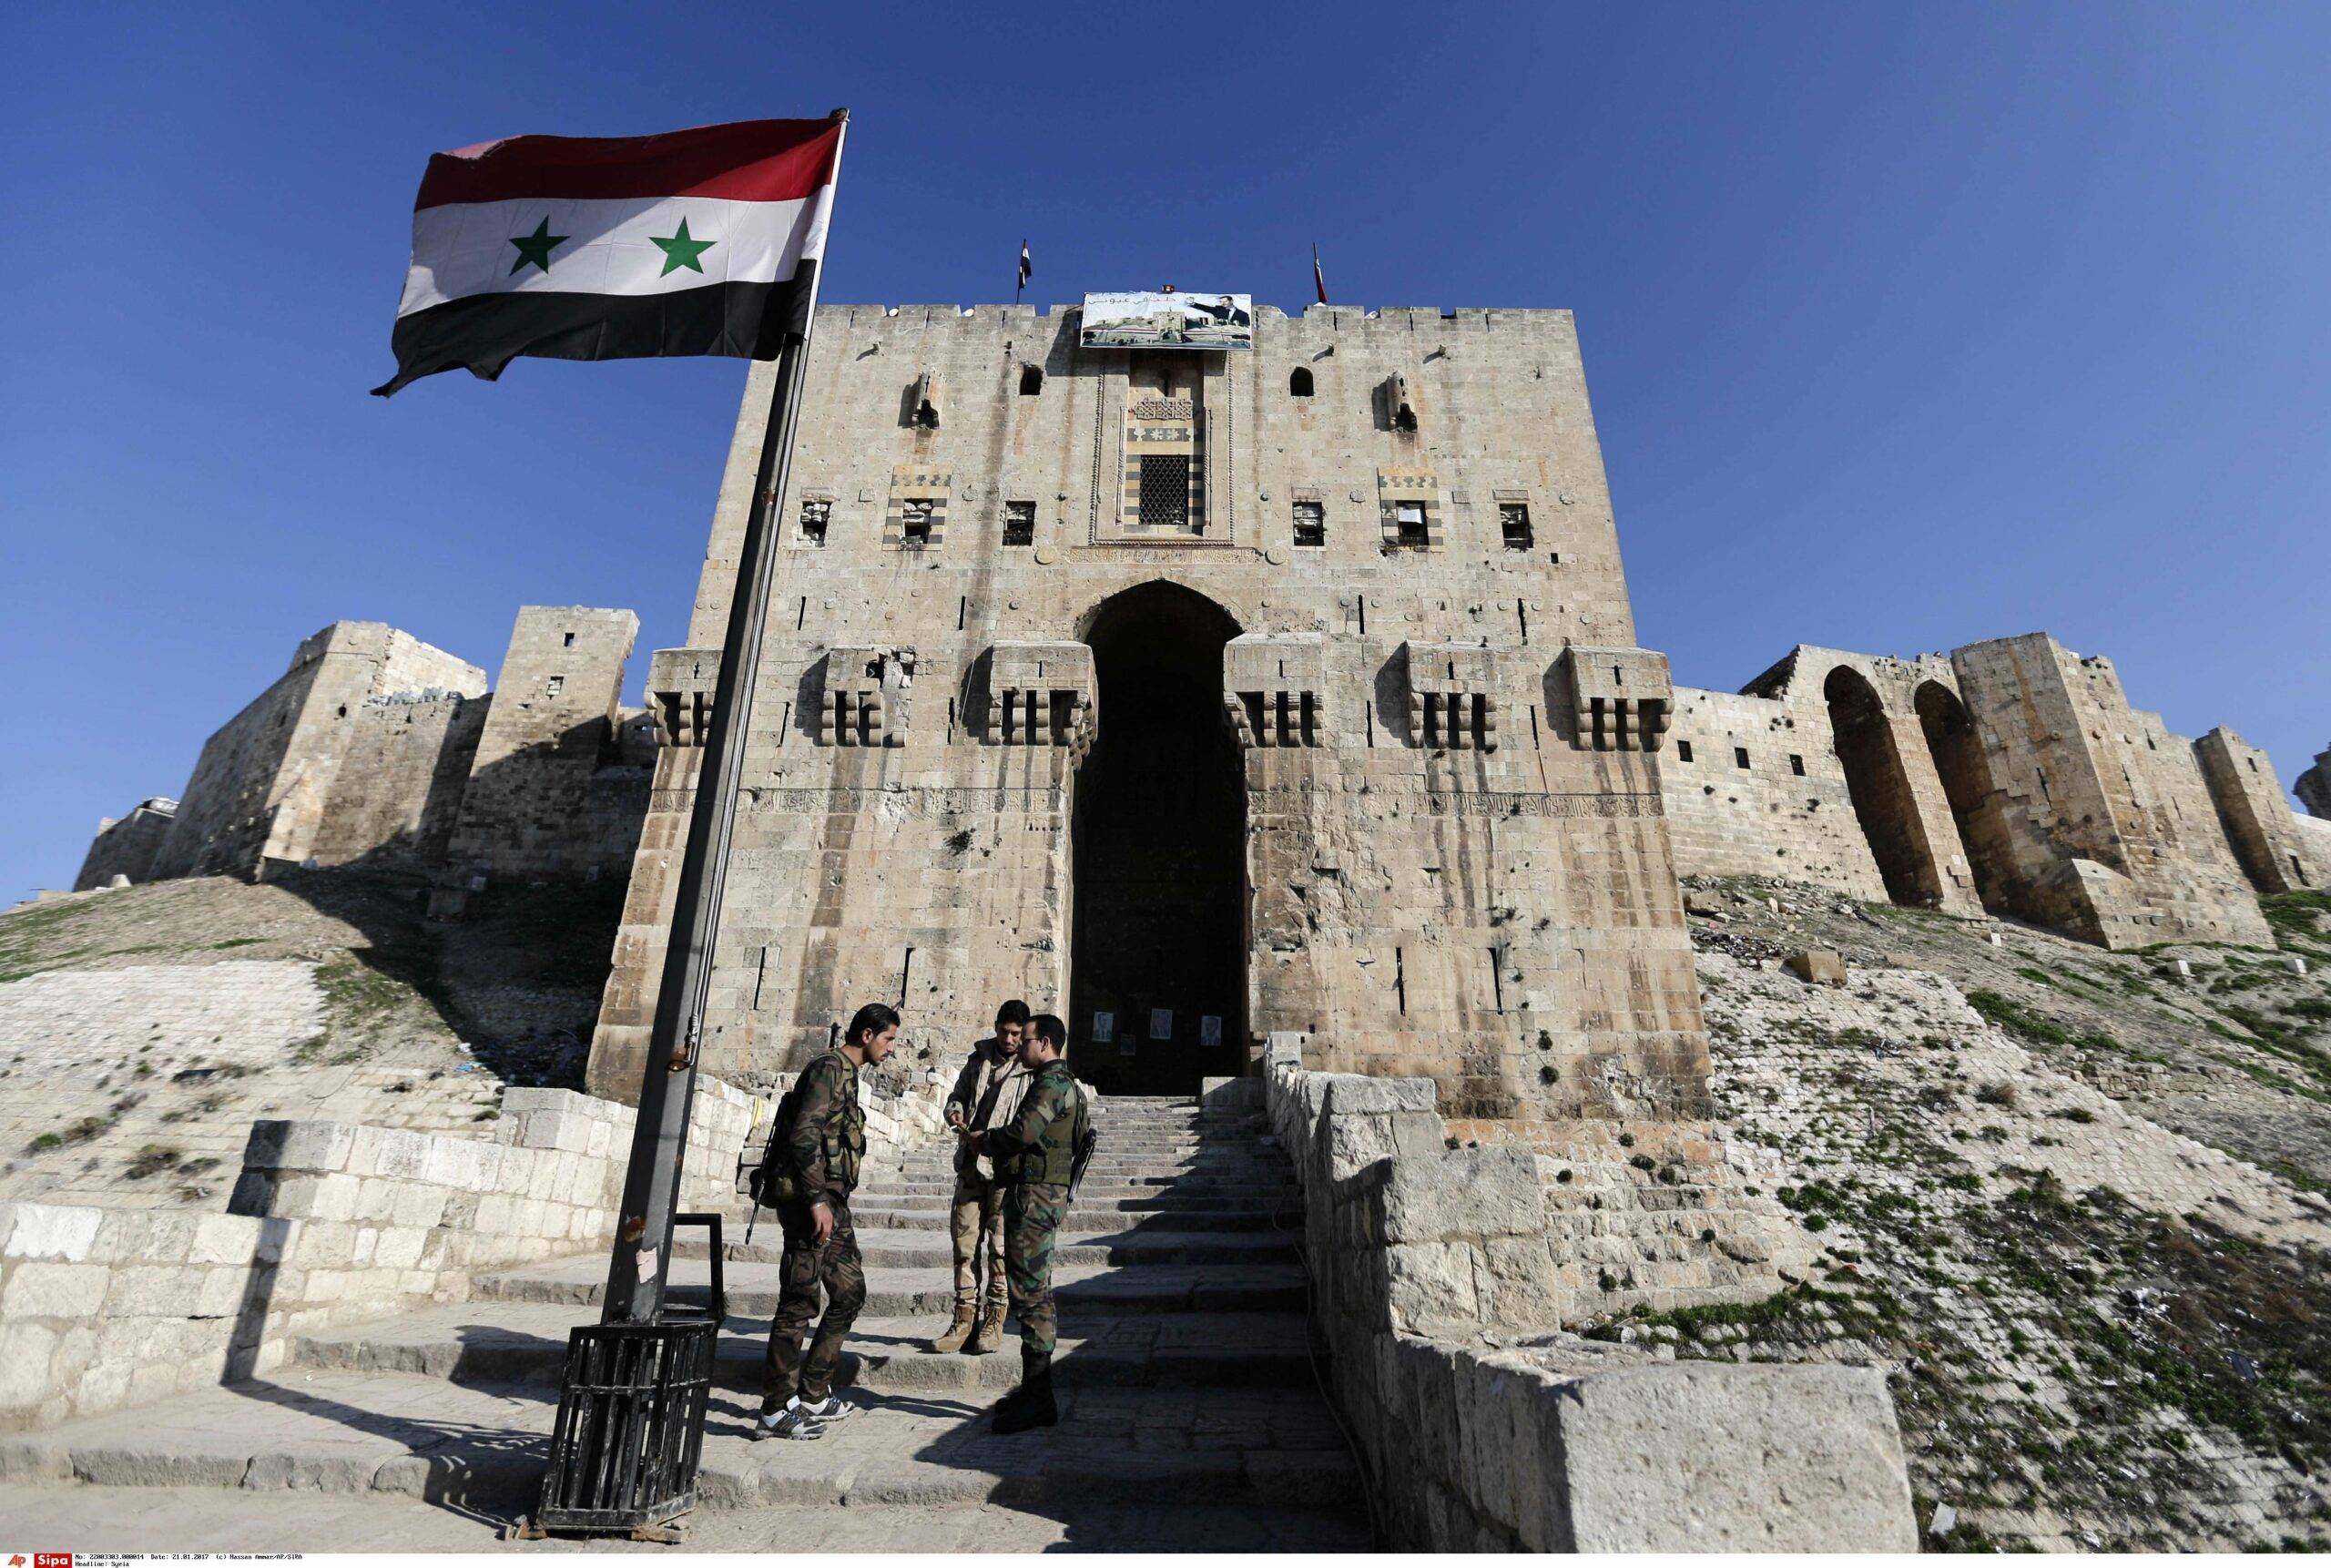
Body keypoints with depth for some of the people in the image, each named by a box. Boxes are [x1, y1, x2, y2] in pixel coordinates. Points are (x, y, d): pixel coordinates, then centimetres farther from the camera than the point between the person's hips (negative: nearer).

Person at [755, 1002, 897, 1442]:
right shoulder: (830, 1068, -13)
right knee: (800, 1303, -3)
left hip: (830, 1202, 10)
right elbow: (803, 1136, -22)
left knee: (850, 1293, 13)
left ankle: (812, 1395, 22)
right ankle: (775, 1412, 7)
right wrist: (817, 1200, -24)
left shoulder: (846, 1074, 18)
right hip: (811, 1200, -10)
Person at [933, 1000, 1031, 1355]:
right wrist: (955, 1112, -2)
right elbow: (958, 1094, 21)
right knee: (964, 1242, 8)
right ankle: (964, 1319, 19)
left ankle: (993, 1322, 13)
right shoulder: (980, 1057, 11)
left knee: (1000, 1247, 1)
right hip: (971, 1165, 5)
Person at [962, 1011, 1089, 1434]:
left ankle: (1037, 1399, -3)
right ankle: (1034, 1391, 22)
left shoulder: (1052, 1083, -14)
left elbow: (1021, 1133, -25)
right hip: (1036, 1195, 11)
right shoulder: (1062, 1084, 20)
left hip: (1036, 1195, -11)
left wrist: (979, 1141, -7)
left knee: (1030, 1294, -8)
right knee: (1035, 1292, 14)